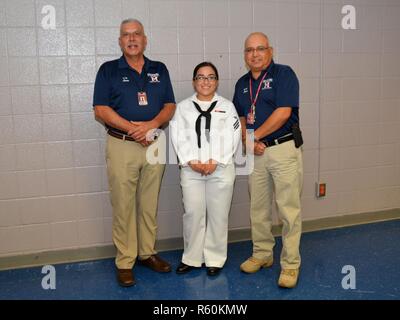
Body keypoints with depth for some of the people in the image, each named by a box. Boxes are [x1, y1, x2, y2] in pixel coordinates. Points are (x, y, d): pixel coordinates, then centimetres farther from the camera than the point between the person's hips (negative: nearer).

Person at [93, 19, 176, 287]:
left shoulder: (160, 70, 11)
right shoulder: (109, 70, 3)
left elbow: (170, 107, 8)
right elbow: (101, 110, -4)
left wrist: (152, 124, -12)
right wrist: (132, 128, -15)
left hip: (155, 144, 3)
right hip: (122, 146, -3)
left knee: (150, 203, 10)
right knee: (123, 205, 0)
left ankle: (147, 252, 24)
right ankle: (125, 262, 10)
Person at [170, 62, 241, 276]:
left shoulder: (227, 106, 9)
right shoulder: (183, 107, 11)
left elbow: (231, 137, -1)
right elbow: (179, 137, 1)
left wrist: (214, 162, -12)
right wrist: (192, 162, -12)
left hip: (220, 169, 0)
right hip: (191, 170, 1)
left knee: (218, 214, 4)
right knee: (193, 214, 3)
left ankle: (215, 259, 18)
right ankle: (192, 258, 18)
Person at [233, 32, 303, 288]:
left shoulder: (284, 74, -5)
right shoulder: (242, 83, 14)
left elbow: (283, 112, -16)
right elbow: (240, 119, 14)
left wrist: (254, 136, -11)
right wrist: (249, 141, -6)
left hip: (284, 149, -6)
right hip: (256, 152, 6)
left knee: (289, 210, -2)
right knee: (258, 209, 13)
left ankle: (290, 264, 9)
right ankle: (262, 254, 28)